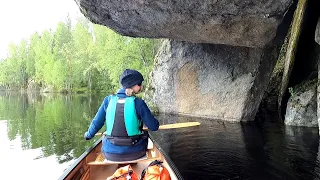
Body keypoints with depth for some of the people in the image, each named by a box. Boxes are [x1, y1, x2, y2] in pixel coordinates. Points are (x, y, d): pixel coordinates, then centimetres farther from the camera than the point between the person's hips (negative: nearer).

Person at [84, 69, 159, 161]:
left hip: (110, 154, 3)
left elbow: (96, 123, 4)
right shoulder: (138, 103, -14)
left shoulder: (108, 100, -6)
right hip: (134, 153, -2)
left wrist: (89, 134, 25)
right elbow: (154, 127, -9)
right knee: (144, 135, 29)